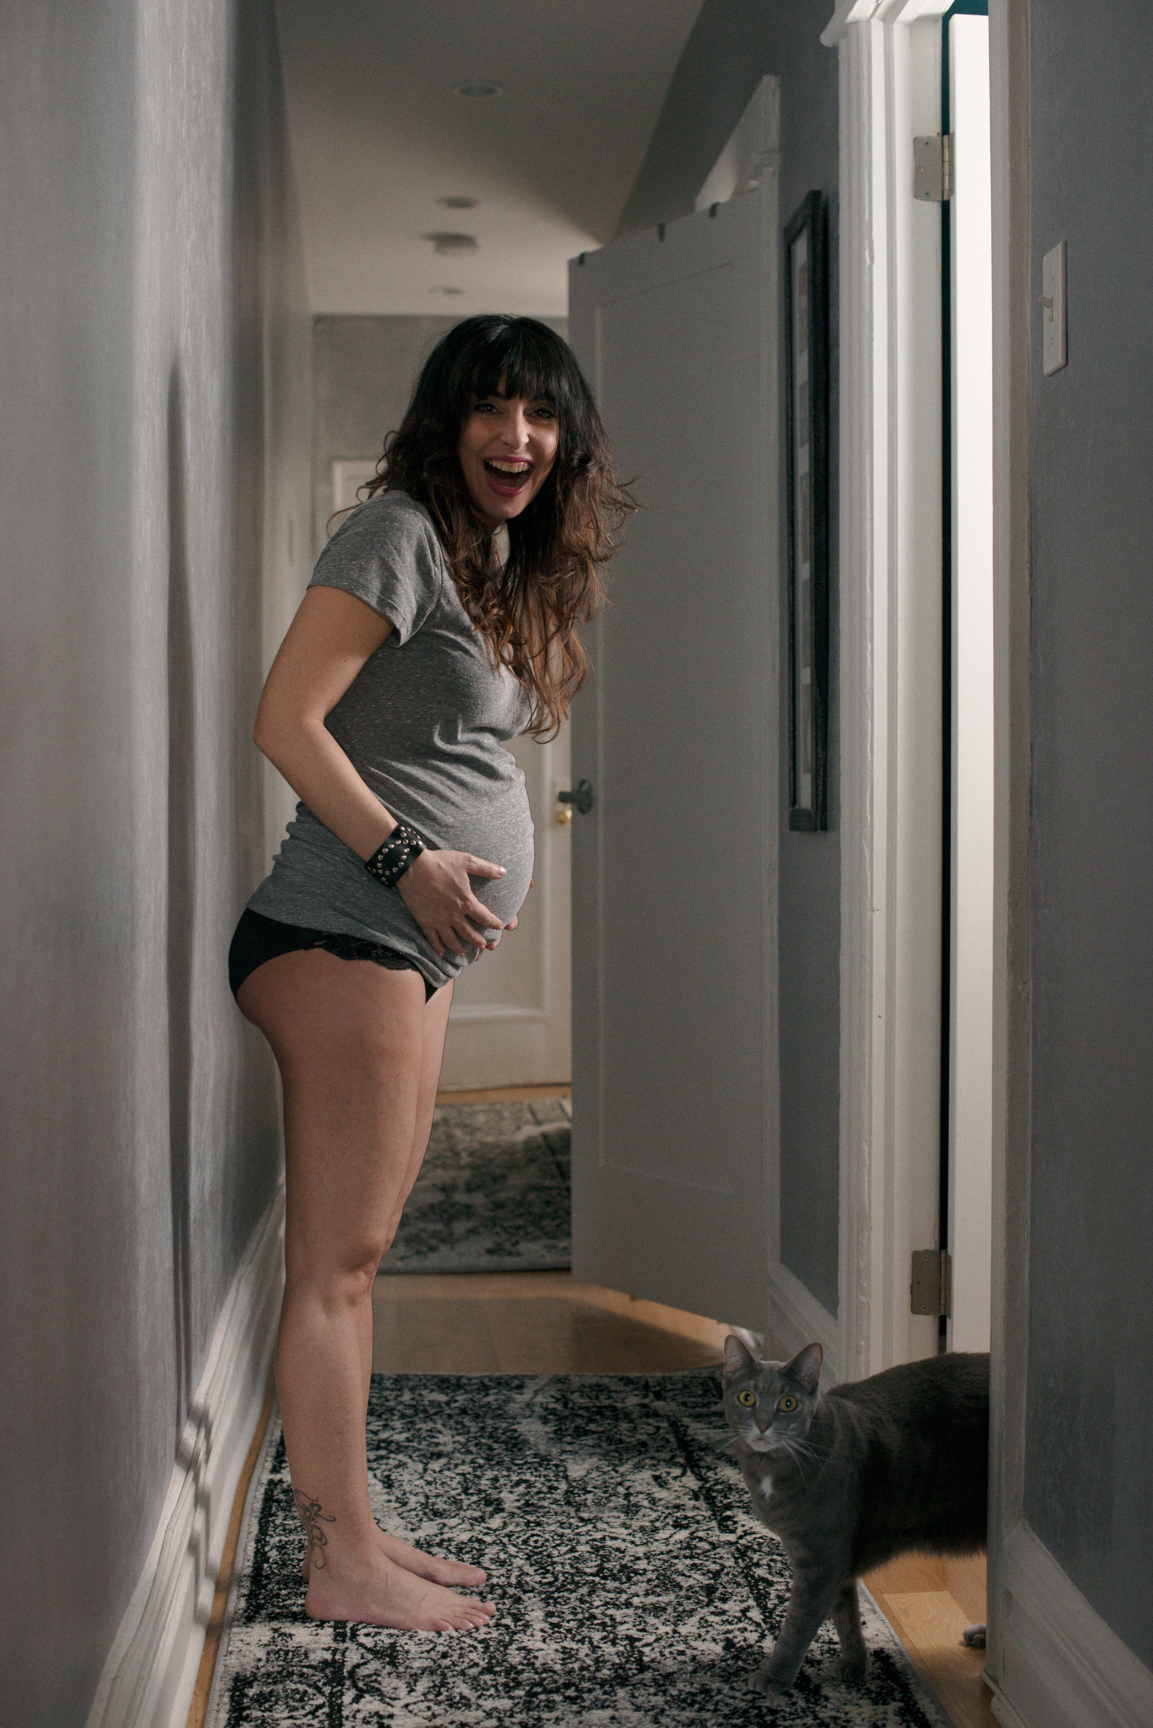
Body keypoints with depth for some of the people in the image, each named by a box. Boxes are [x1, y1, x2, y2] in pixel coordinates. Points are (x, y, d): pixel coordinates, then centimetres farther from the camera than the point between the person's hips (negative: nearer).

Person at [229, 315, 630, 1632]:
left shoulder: (508, 561, 19)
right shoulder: (401, 533, -9)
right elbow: (286, 720, -15)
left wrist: (468, 867, 14)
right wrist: (407, 856, -19)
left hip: (419, 944, 10)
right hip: (343, 930, -10)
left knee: (358, 1250, 13)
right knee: (336, 1257, -5)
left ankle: (352, 1532, 22)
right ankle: (342, 1563, 3)